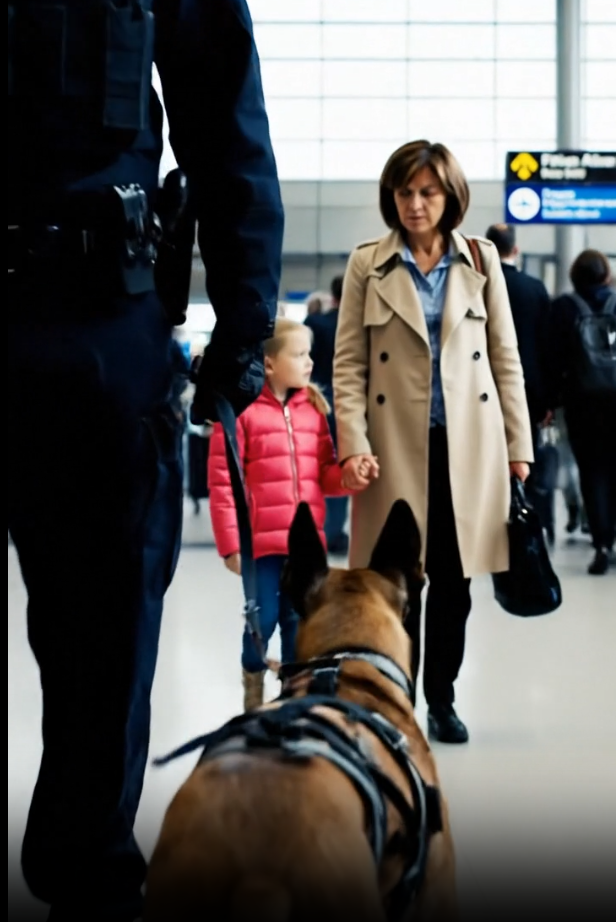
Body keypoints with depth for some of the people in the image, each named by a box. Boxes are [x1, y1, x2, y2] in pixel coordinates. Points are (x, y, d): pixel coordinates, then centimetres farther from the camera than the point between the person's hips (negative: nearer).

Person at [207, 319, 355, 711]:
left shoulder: (313, 408, 8)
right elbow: (222, 481, -9)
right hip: (262, 540, -4)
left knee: (299, 621, 10)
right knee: (263, 619, 2)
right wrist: (231, 544, -10)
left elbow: (325, 475, 11)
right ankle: (254, 693, 23)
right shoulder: (241, 409, -9)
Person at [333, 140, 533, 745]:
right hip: (396, 445, -1)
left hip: (468, 444, 2)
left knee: (453, 581, 7)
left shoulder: (480, 261, 8)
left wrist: (519, 448, 4)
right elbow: (349, 363, 1)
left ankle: (441, 700, 20)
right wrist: (353, 445, -10)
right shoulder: (367, 265, 4)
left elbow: (505, 358, 8)